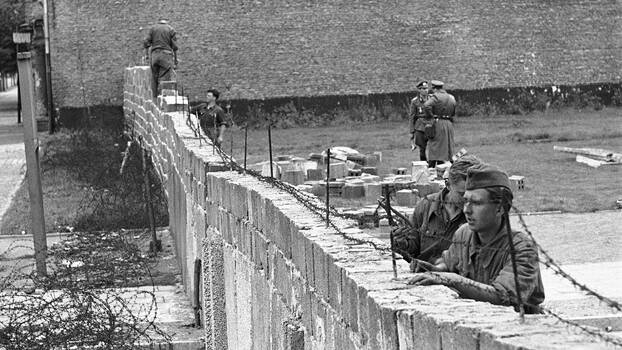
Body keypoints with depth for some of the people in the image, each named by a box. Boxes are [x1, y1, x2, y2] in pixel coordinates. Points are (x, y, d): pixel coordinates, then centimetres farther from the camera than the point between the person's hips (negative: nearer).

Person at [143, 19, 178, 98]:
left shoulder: (153, 28, 13)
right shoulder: (171, 30, 7)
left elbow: (146, 42, 4)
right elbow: (174, 47, 1)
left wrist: (148, 54, 12)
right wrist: (175, 61, 5)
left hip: (154, 54, 2)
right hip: (166, 55, -2)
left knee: (154, 78, 8)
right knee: (164, 79, -5)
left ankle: (154, 97, 4)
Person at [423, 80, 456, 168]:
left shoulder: (436, 97, -9)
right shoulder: (451, 98, 13)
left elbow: (426, 105, -25)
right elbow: (453, 113, 19)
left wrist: (430, 116, -14)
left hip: (437, 124, -6)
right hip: (449, 124, 6)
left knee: (434, 148, -2)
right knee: (445, 147, 11)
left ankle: (430, 168, -4)